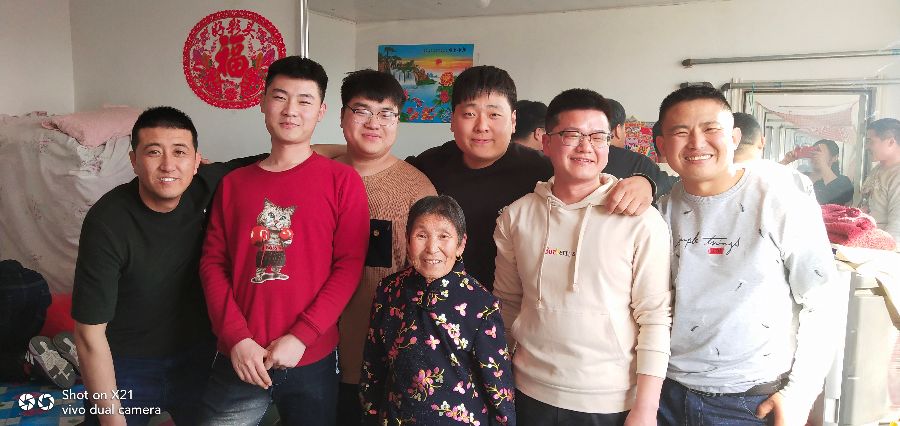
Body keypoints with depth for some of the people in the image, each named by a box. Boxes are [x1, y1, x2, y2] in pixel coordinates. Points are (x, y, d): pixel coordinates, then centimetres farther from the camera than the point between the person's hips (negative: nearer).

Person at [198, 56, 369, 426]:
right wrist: (237, 339, -8)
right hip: (238, 359, 2)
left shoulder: (342, 180, -2)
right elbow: (213, 263, 4)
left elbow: (349, 266, -7)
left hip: (311, 360, -2)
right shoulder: (233, 184, 8)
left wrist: (300, 337, -13)